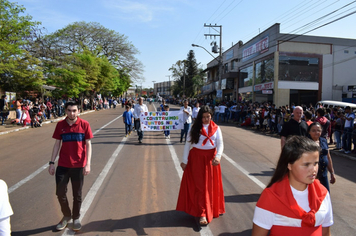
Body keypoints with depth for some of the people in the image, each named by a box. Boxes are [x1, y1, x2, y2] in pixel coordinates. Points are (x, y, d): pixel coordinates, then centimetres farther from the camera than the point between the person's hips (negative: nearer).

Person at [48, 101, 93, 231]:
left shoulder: (84, 124, -6)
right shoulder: (60, 125, 0)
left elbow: (88, 144, -5)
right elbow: (57, 144, 7)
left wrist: (88, 164, -11)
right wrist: (52, 163, 4)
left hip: (78, 166, -2)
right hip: (63, 165, 2)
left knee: (77, 194, 10)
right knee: (60, 193, 6)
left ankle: (76, 218, 33)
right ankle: (66, 215, 32)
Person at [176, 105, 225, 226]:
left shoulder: (216, 128, 2)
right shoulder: (195, 128, -3)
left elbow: (220, 144, -4)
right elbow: (188, 144, -3)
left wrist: (218, 156, -22)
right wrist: (184, 160, -7)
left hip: (210, 158, 2)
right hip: (196, 158, -2)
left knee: (211, 185, 11)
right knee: (199, 185, 1)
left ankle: (214, 208, 32)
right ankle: (202, 214, 7)